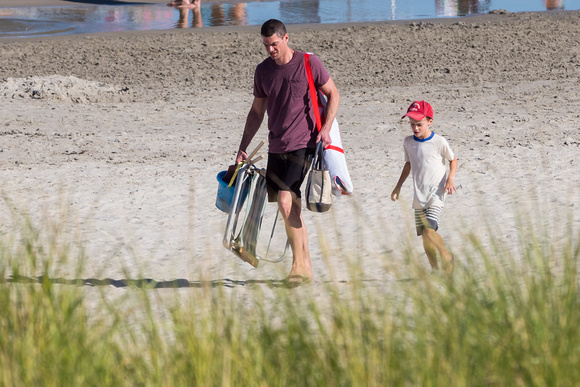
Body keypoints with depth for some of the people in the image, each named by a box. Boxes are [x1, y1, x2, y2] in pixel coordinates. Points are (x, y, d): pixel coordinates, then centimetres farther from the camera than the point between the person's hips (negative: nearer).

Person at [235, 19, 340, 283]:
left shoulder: (308, 63, -5)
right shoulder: (263, 71, 9)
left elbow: (333, 94, 3)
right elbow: (257, 112, 16)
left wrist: (326, 129, -10)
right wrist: (242, 148, 13)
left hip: (303, 144, -6)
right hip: (276, 147, 6)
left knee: (285, 200, -19)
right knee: (292, 208, 8)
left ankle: (299, 265, -11)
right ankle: (305, 267, 16)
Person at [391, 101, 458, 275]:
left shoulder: (439, 142, -9)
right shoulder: (408, 142, 5)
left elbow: (453, 160, 5)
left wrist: (451, 178, -10)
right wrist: (398, 186, 21)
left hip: (436, 194, -5)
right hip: (419, 197, 5)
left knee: (429, 231, -21)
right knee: (425, 238, 5)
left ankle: (447, 256, 1)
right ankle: (435, 268, 19)